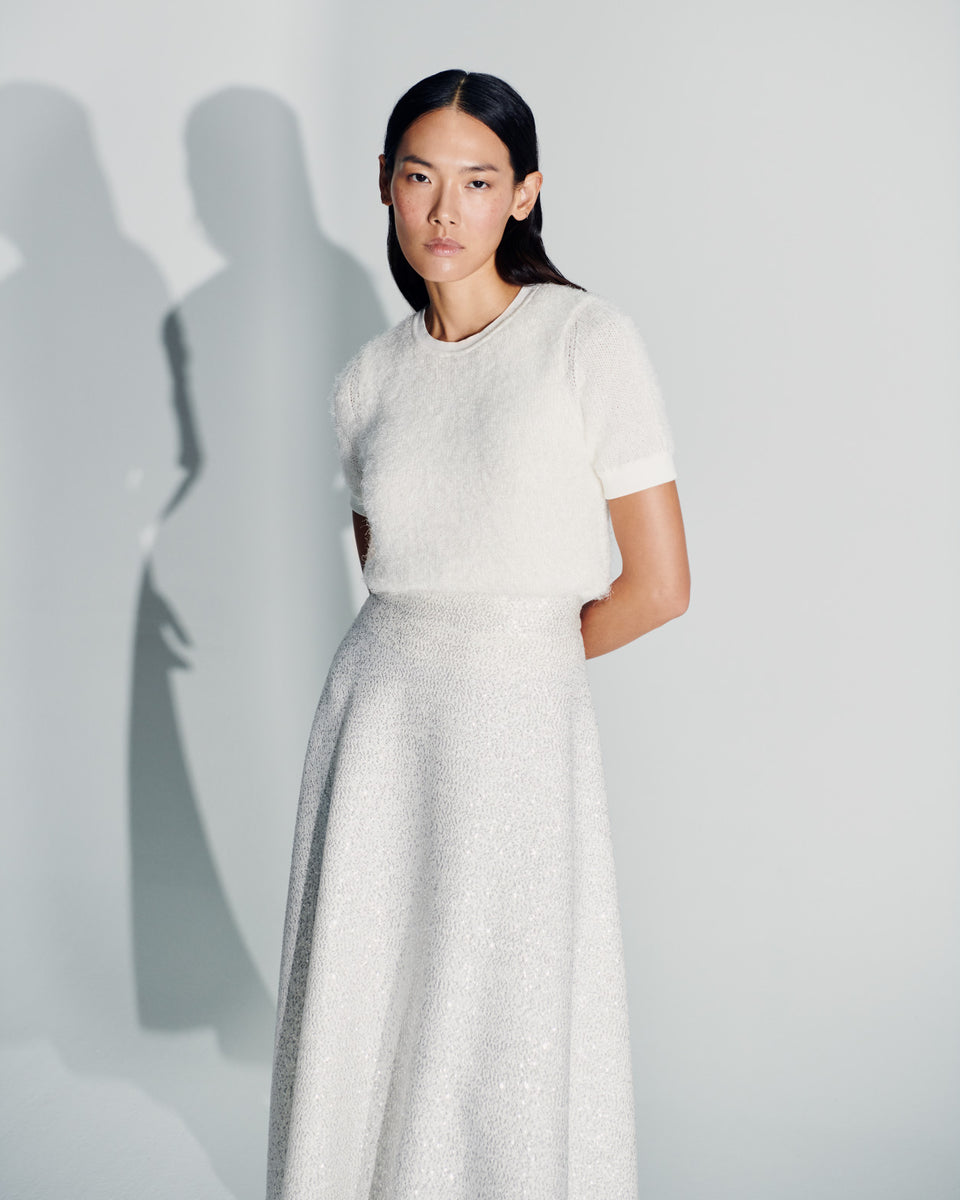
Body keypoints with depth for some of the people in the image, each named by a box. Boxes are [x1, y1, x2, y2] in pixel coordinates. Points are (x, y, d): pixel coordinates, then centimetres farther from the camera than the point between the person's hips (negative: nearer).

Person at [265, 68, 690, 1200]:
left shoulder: (590, 339, -8)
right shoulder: (367, 381, 6)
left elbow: (658, 583, -8)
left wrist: (524, 657, 5)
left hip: (521, 733, -4)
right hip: (374, 722, 4)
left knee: (509, 1053, 4)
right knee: (364, 1020, 11)